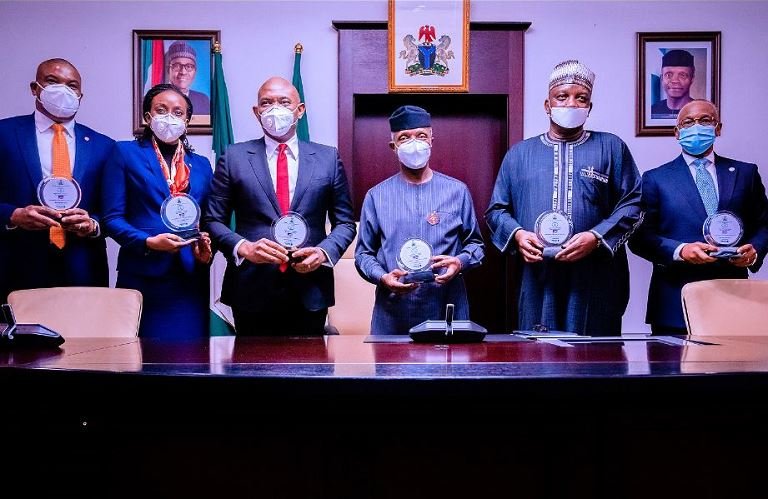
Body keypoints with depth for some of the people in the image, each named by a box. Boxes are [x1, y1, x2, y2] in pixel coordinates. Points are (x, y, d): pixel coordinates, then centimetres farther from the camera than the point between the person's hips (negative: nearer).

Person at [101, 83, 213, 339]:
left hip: (189, 280, 3)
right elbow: (112, 218, 0)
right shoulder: (125, 153, 6)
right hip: (142, 277, -3)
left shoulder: (201, 164, 16)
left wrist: (206, 251, -5)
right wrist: (148, 242, -16)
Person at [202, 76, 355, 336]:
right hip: (251, 292, -1)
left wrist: (325, 252, -10)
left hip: (310, 293, 1)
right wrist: (243, 247, -14)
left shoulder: (328, 158, 7)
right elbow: (214, 220, 4)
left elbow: (345, 222, 8)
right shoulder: (234, 157, 5)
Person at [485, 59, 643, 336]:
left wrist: (596, 237, -11)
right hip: (537, 282, 1)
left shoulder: (612, 148, 11)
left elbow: (633, 204, 3)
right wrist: (517, 234, -6)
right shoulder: (519, 154, 16)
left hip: (596, 283, -1)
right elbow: (497, 209, 14)